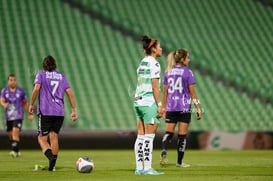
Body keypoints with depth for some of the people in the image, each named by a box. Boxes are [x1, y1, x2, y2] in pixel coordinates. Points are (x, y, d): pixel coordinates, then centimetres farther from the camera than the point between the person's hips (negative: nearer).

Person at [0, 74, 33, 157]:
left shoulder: (21, 91, 1)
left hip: (18, 116, -3)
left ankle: (14, 151, -28)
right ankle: (17, 151, 29)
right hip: (8, 117, 3)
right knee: (10, 135, 10)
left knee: (15, 132, -20)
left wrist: (29, 114, 13)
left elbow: (25, 104, 10)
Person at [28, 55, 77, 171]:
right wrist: (74, 110, 8)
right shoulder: (61, 76, 14)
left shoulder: (41, 74, 5)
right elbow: (70, 93, 7)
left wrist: (31, 104, -2)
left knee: (42, 138, 1)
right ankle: (52, 165, 7)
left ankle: (50, 156, -27)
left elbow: (36, 89, -11)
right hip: (59, 112, 3)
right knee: (54, 136, 11)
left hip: (45, 111, -3)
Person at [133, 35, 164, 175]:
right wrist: (160, 105, -14)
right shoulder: (154, 63, -10)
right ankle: (147, 168, -5)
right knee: (149, 136, -5)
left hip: (138, 101, 8)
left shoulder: (142, 63, 15)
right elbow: (155, 87, -15)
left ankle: (139, 167, 8)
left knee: (141, 136, 7)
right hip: (149, 102, -8)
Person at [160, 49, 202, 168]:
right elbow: (192, 92, -6)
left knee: (169, 132, 7)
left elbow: (165, 92, 9)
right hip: (184, 107, -4)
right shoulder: (187, 72, -6)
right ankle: (179, 162, 9)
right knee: (182, 135, 4)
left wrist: (164, 108, 16)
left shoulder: (168, 72, 7)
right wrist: (198, 109, -1)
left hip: (171, 107, 4)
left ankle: (164, 151, -21)